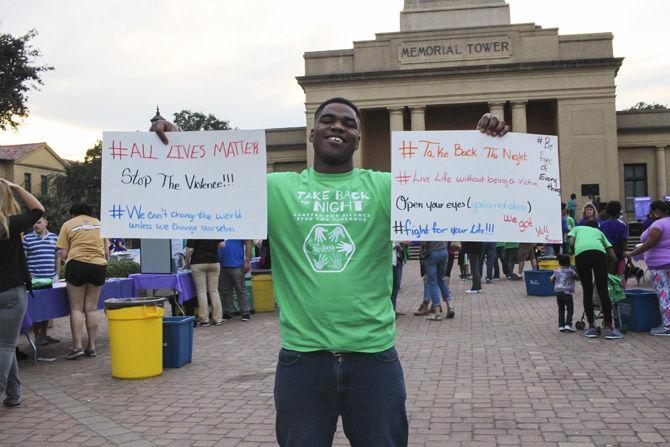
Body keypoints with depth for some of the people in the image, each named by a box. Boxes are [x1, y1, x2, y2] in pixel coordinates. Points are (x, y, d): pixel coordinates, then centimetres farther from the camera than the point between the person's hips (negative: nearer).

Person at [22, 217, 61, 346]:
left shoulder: (54, 238, 11)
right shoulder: (27, 238, 0)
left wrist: (57, 274, 10)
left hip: (50, 280, 4)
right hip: (34, 280, -3)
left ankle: (44, 334, 20)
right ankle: (37, 336, 8)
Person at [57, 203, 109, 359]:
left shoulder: (68, 225, 8)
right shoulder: (99, 223, 16)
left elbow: (63, 254, 3)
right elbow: (107, 252, 13)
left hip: (77, 264, -3)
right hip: (99, 265, 3)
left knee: (76, 308, 4)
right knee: (91, 308, 8)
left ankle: (77, 346, -1)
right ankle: (91, 347, 9)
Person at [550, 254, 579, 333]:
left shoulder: (556, 271, 5)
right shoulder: (570, 271, -8)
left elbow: (552, 280, 10)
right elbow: (578, 278, 0)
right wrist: (575, 274, 16)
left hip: (558, 292, 5)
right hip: (567, 292, -5)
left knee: (561, 309, 11)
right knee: (570, 309, 2)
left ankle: (561, 326, 10)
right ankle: (568, 325, -8)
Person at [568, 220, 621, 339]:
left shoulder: (577, 228, 35)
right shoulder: (599, 232, 38)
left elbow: (571, 243, 15)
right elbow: (612, 253, 30)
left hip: (581, 253, 0)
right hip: (599, 252, 1)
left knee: (587, 292, 7)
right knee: (603, 291, 2)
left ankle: (591, 327, 11)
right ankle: (609, 328, 1)